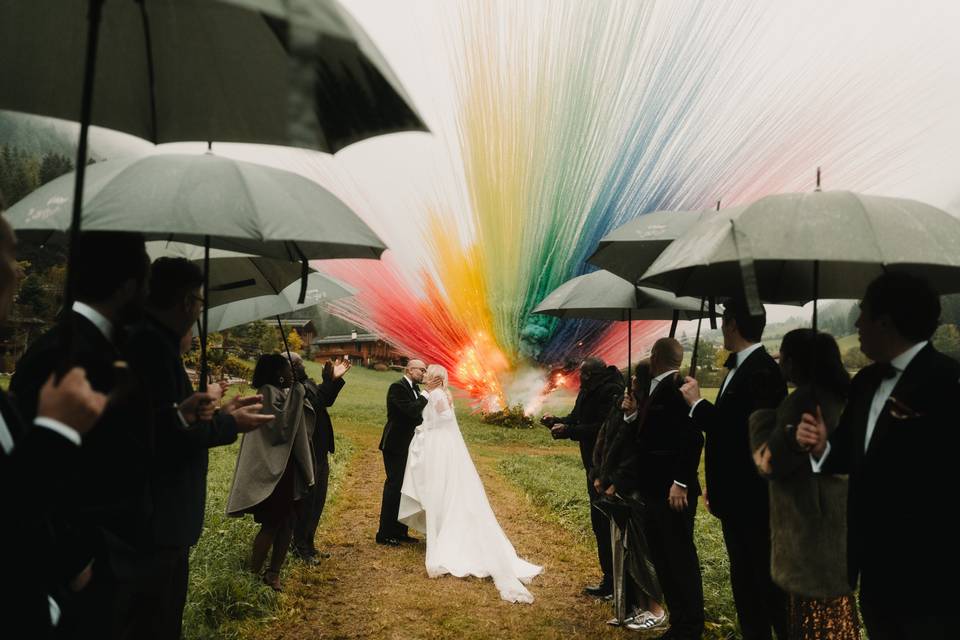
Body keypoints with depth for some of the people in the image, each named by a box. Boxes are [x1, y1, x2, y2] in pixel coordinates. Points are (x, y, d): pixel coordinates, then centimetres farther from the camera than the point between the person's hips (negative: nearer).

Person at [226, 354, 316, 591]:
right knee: (272, 524, -3)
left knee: (287, 523, 10)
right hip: (271, 471, -9)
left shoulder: (285, 394, 13)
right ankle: (253, 575, 9)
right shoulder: (267, 393, -13)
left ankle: (273, 574, 18)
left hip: (286, 469, 9)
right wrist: (295, 393, -17)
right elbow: (280, 425, -23)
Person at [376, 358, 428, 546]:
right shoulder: (397, 387, -15)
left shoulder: (415, 389, 13)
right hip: (395, 446, -9)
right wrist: (425, 396, -16)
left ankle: (400, 531, 23)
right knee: (394, 486, -4)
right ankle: (384, 534, 5)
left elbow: (418, 414, 11)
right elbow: (411, 410, -26)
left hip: (408, 446, 9)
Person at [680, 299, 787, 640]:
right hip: (736, 497, 10)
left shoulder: (761, 370, -20)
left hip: (755, 499, -9)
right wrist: (716, 486, 16)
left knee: (768, 582, 1)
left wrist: (697, 403, -18)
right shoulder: (738, 368, 10)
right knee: (744, 580, 18)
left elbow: (744, 432, -29)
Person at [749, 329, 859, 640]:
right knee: (833, 600, 20)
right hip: (836, 513, 9)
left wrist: (761, 415, -10)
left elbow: (770, 462, -19)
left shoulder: (802, 401, -22)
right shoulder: (838, 396, 6)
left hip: (809, 520, -9)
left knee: (812, 604, 3)